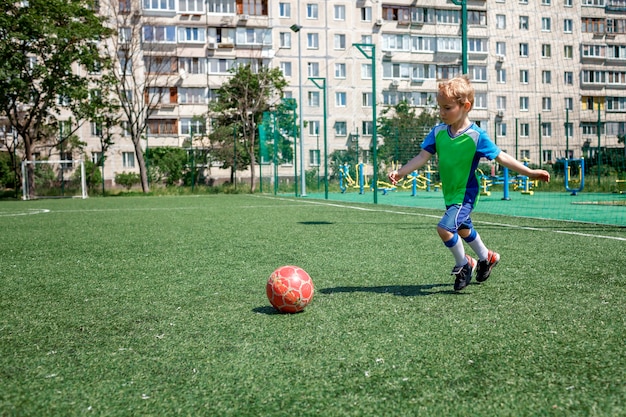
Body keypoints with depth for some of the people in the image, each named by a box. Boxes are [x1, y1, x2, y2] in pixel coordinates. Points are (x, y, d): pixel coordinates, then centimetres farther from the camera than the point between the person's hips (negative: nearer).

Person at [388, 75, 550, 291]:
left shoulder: (476, 135, -19)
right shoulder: (438, 131, -5)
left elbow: (501, 157, -14)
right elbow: (422, 157, -7)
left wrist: (529, 172, -17)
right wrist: (400, 172, -18)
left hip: (466, 194, -7)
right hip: (450, 193, 7)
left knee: (445, 227, -23)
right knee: (463, 229, 26)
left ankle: (463, 264, 4)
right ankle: (486, 258, 53)